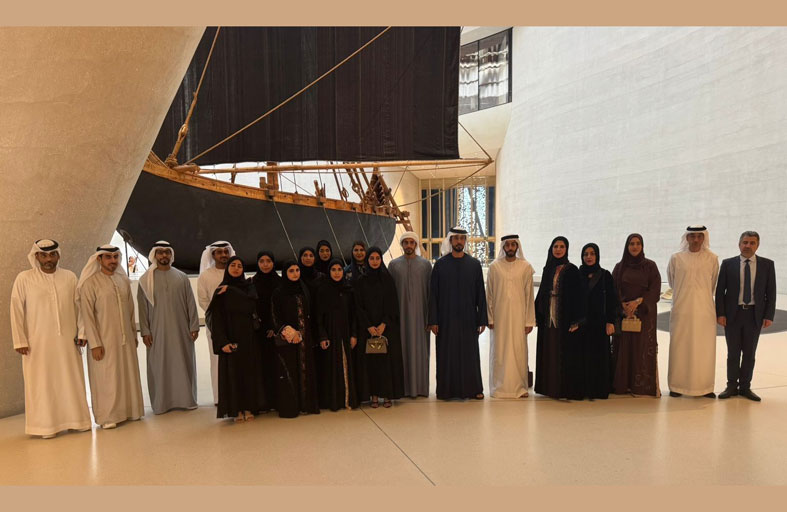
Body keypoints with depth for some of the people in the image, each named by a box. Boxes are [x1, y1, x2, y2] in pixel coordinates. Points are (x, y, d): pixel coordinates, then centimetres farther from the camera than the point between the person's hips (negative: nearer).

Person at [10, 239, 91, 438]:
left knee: (72, 381, 8)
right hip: (38, 342, -2)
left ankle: (75, 419, 19)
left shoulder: (70, 277, 4)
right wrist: (20, 341, -5)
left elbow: (78, 307, 8)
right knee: (42, 383, 3)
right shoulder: (24, 278, -2)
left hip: (67, 340, 2)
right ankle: (47, 425, 13)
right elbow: (17, 311, -2)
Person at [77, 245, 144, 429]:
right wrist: (94, 343, -13)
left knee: (128, 375, 11)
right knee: (106, 378, 3)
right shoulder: (90, 283, -8)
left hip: (125, 338, 5)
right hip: (104, 340, -5)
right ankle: (107, 417, 15)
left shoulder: (124, 280, 7)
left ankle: (129, 410, 24)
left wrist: (134, 334, 12)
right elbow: (87, 315, -10)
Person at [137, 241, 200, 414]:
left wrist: (194, 326, 0)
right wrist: (145, 331, -4)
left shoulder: (181, 277, 5)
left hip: (181, 330, 1)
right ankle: (161, 402, 13)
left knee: (184, 364, 5)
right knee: (159, 366, 3)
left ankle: (187, 399, 15)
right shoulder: (146, 279, 3)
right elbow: (142, 307, 2)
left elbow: (191, 303, 4)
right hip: (157, 331, -1)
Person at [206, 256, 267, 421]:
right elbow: (216, 317, -5)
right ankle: (237, 409, 7)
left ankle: (249, 407, 12)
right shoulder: (220, 291, 3)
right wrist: (222, 341, -15)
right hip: (231, 336, -2)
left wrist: (231, 291, -12)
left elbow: (251, 303, -13)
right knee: (232, 370, 0)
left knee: (250, 370, 3)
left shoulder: (249, 286, 8)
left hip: (249, 336, 2)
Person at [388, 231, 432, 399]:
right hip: (401, 314, 0)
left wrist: (430, 316, -2)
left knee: (420, 348, 2)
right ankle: (405, 386, 10)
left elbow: (430, 291, 3)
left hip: (420, 313, 0)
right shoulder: (394, 265, 6)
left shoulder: (425, 264, 4)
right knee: (403, 348, 1)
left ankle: (421, 386, 12)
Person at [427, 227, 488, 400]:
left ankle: (473, 388, 18)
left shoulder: (474, 264, 3)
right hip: (446, 319, 0)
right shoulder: (440, 264, 1)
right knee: (447, 355, 4)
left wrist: (482, 319, -1)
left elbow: (480, 294, 3)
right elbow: (433, 294, 0)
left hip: (468, 318, 1)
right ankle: (447, 390, 15)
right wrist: (433, 320, -6)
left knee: (470, 354, 6)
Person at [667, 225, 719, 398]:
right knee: (679, 347, 2)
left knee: (705, 348, 3)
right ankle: (677, 386, 10)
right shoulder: (676, 258, 2)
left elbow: (713, 284, 15)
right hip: (681, 310, 0)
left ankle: (705, 387, 13)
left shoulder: (712, 259, 3)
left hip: (705, 310, 1)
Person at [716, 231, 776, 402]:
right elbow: (720, 291, 0)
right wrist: (720, 314, -7)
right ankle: (732, 386, 17)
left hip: (754, 315, 1)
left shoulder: (767, 264, 3)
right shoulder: (728, 264, 0)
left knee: (749, 353, 8)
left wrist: (769, 315, -5)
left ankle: (745, 387, 20)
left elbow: (771, 292, 2)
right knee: (733, 352, 7)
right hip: (733, 314, -1)